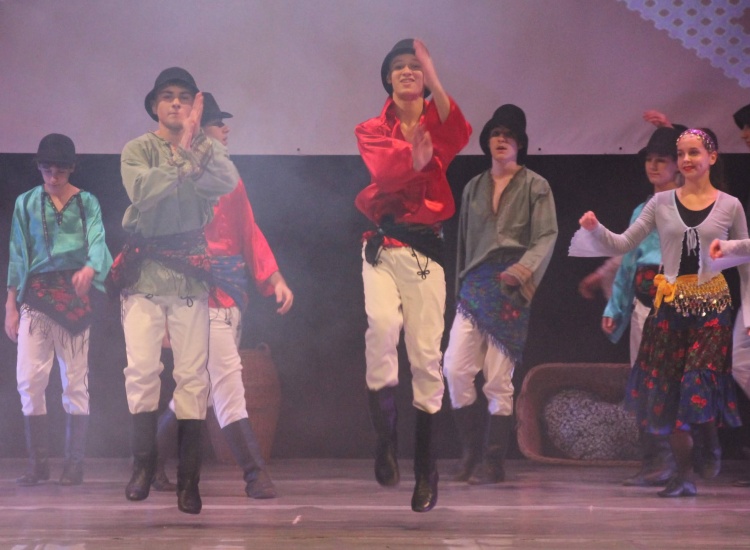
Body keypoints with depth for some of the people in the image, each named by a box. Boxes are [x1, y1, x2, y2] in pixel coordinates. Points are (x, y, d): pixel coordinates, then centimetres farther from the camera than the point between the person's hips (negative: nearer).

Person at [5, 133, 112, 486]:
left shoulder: (87, 203, 8)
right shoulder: (26, 203, 12)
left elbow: (97, 241, -8)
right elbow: (17, 256, 10)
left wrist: (89, 268, -31)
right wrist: (10, 305, 3)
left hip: (75, 295, -1)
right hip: (36, 297, 1)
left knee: (76, 381, -1)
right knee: (29, 380, -7)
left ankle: (74, 463, 4)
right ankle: (38, 462, 1)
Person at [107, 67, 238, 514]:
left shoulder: (209, 148, 10)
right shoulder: (138, 150, 7)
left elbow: (228, 182, -12)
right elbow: (142, 191, -14)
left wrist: (194, 143, -14)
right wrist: (183, 160, -13)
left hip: (191, 272, 1)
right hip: (143, 271, -1)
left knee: (193, 373, -2)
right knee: (141, 368, -7)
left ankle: (189, 478, 3)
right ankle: (144, 464, 8)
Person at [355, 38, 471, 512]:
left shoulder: (437, 122, 9)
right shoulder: (372, 131, 11)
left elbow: (458, 135, -18)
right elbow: (383, 170, -11)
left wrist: (434, 80, -27)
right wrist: (413, 160, -27)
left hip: (426, 247, 0)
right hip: (383, 245, 0)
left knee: (427, 352, -3)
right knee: (383, 322, -29)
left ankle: (427, 470, 7)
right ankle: (385, 433, -16)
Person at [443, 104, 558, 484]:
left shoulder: (534, 186, 4)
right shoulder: (474, 187, 18)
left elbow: (547, 237, -5)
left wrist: (525, 268, -23)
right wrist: (460, 288, 19)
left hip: (509, 288, -4)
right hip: (474, 286, 4)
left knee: (498, 380, -3)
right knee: (455, 370, -6)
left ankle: (492, 462, 5)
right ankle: (472, 450, 9)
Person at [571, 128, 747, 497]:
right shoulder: (662, 203, 4)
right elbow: (623, 244, 3)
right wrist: (596, 230, -15)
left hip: (712, 307, -2)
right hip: (670, 306, 2)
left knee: (699, 383, -13)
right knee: (668, 389, 0)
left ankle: (712, 448, 18)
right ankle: (684, 475, 13)